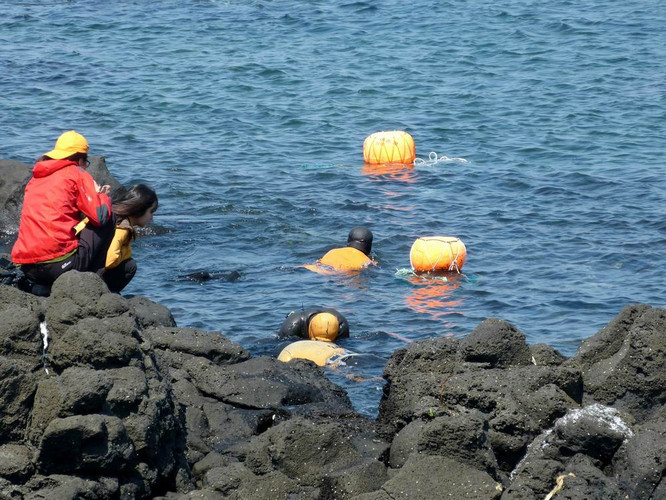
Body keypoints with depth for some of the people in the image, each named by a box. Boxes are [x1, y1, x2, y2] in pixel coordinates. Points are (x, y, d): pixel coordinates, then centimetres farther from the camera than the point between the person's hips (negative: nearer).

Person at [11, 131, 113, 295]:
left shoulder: (36, 178, 19)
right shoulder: (77, 174, 0)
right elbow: (100, 216, -6)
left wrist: (95, 194, 28)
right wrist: (103, 196, 16)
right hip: (58, 262, -6)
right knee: (107, 221, 12)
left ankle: (40, 286, 13)